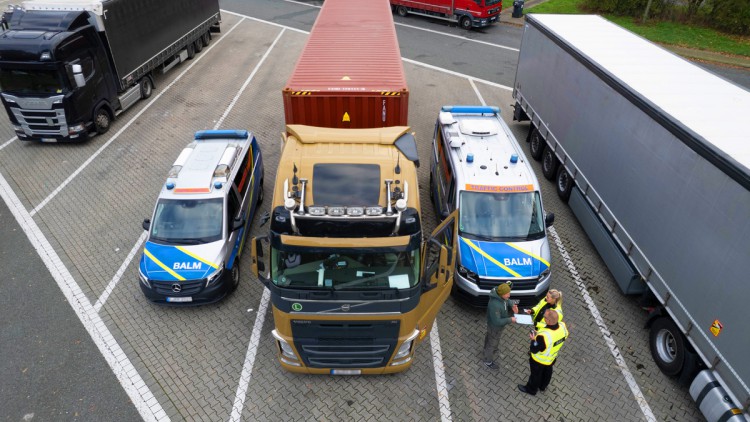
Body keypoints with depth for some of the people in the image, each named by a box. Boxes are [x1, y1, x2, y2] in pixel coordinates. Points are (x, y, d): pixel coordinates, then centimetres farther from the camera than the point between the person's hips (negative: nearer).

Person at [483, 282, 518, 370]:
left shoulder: (501, 295, -19)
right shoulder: (495, 305, -44)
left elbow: (507, 300, 5)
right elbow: (497, 321, -36)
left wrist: (512, 306, -13)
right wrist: (510, 320, -27)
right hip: (495, 326, -8)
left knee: (489, 336, 33)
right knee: (493, 343, 16)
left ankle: (487, 349, 63)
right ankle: (488, 361, 41)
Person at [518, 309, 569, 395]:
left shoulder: (543, 336, -46)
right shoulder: (563, 326, -27)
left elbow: (534, 350, -31)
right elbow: (564, 337, -3)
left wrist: (533, 339, -12)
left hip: (539, 360, -6)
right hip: (553, 357, 6)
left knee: (535, 374, 24)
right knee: (547, 372, 33)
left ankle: (531, 389, 51)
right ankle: (542, 386, 61)